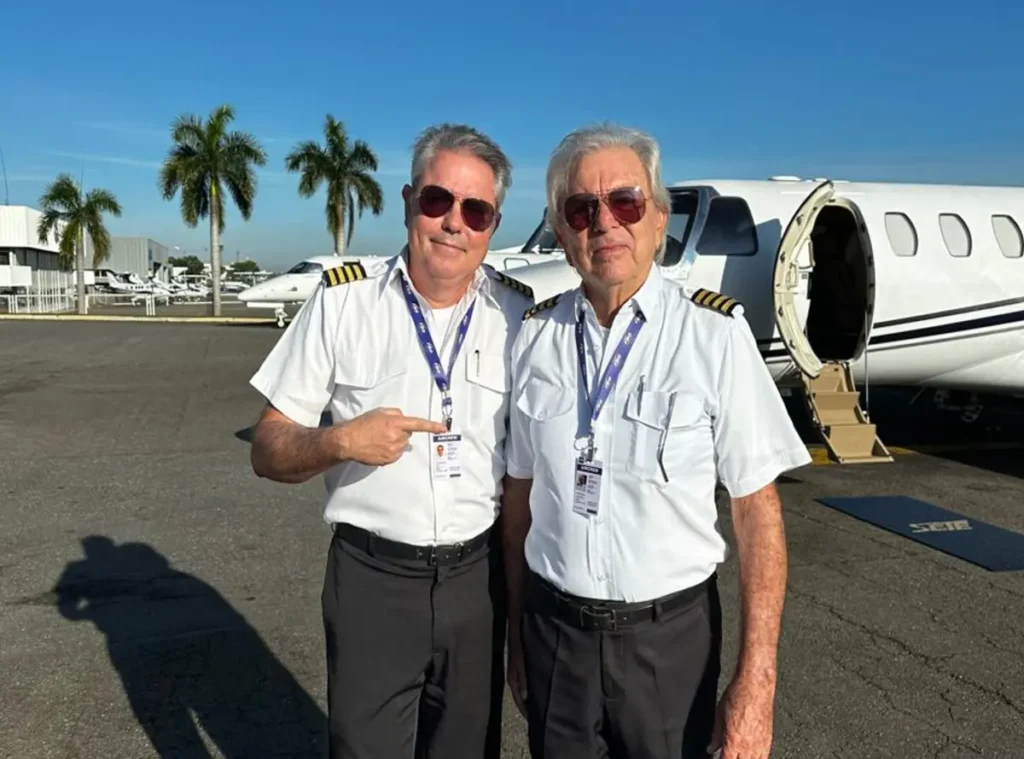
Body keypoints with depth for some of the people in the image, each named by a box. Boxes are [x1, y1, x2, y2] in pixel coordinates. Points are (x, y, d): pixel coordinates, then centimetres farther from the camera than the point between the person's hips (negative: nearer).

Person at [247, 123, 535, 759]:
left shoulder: (520, 316, -2)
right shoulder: (342, 300, -7)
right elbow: (268, 450, -3)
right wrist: (340, 442, -23)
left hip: (479, 578, 2)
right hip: (371, 578, -1)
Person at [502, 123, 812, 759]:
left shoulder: (716, 334, -12)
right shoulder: (536, 336, -2)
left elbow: (758, 511, -10)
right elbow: (520, 494, 4)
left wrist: (756, 680, -13)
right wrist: (518, 633, 8)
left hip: (667, 635, -2)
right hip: (553, 628, 3)